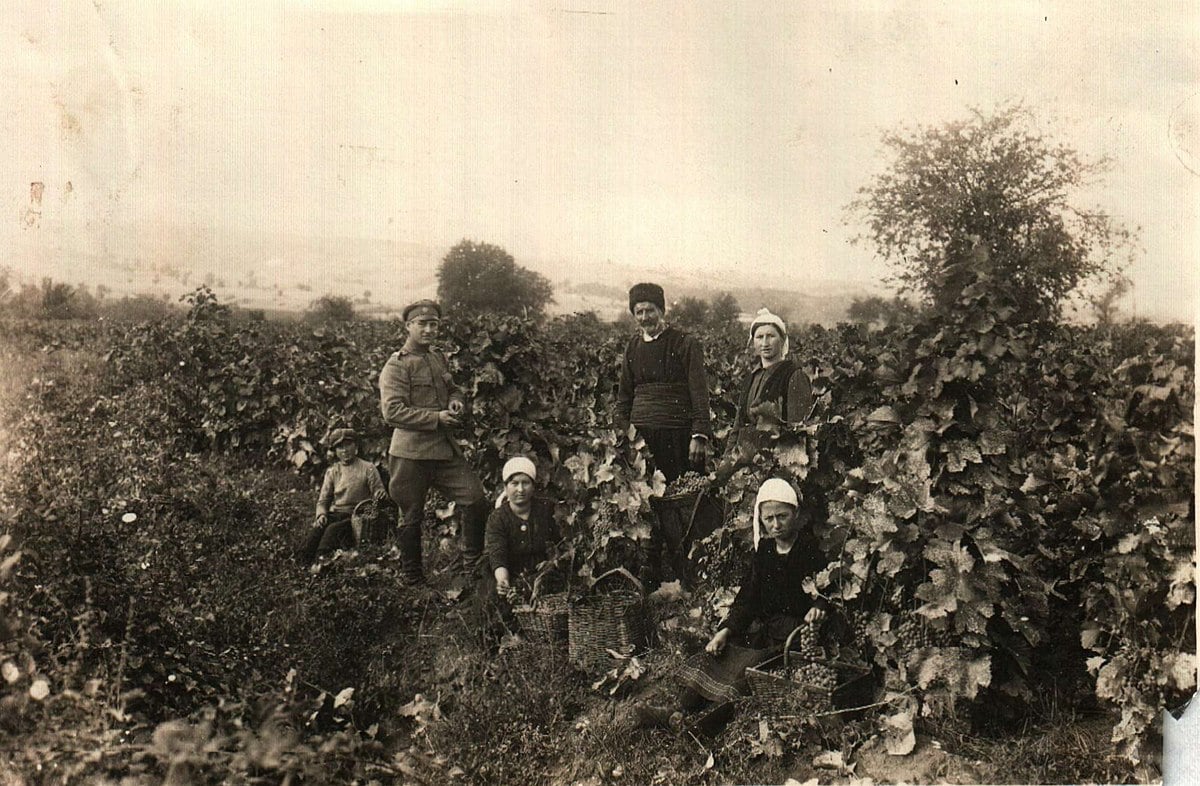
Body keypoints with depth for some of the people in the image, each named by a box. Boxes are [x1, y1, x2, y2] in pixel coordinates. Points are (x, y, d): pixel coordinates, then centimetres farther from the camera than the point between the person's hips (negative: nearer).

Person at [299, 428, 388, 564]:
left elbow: (379, 493, 2)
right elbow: (323, 499, 14)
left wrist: (381, 495, -24)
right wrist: (321, 514, -7)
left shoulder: (368, 469, 3)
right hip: (334, 514, 3)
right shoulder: (332, 471, 14)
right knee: (317, 529, -28)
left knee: (333, 529, -32)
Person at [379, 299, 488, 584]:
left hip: (446, 448, 6)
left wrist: (457, 400, 4)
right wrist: (437, 417, -21)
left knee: (475, 500, -2)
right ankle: (412, 578, 23)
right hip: (411, 454, -6)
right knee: (411, 517, 6)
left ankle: (473, 567, 14)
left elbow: (452, 389, 29)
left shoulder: (439, 359, 13)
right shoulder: (396, 366, -10)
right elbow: (392, 411, -18)